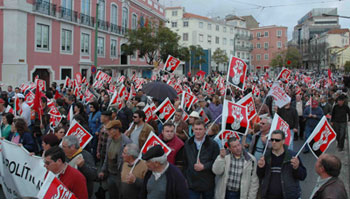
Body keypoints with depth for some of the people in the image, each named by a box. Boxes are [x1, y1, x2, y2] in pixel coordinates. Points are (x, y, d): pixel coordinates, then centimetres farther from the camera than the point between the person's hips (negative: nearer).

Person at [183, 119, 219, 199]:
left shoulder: (213, 144, -4)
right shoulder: (188, 144, 8)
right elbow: (185, 163, 13)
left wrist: (204, 166, -17)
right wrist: (186, 177, 11)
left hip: (208, 183, -2)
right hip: (192, 183, 2)